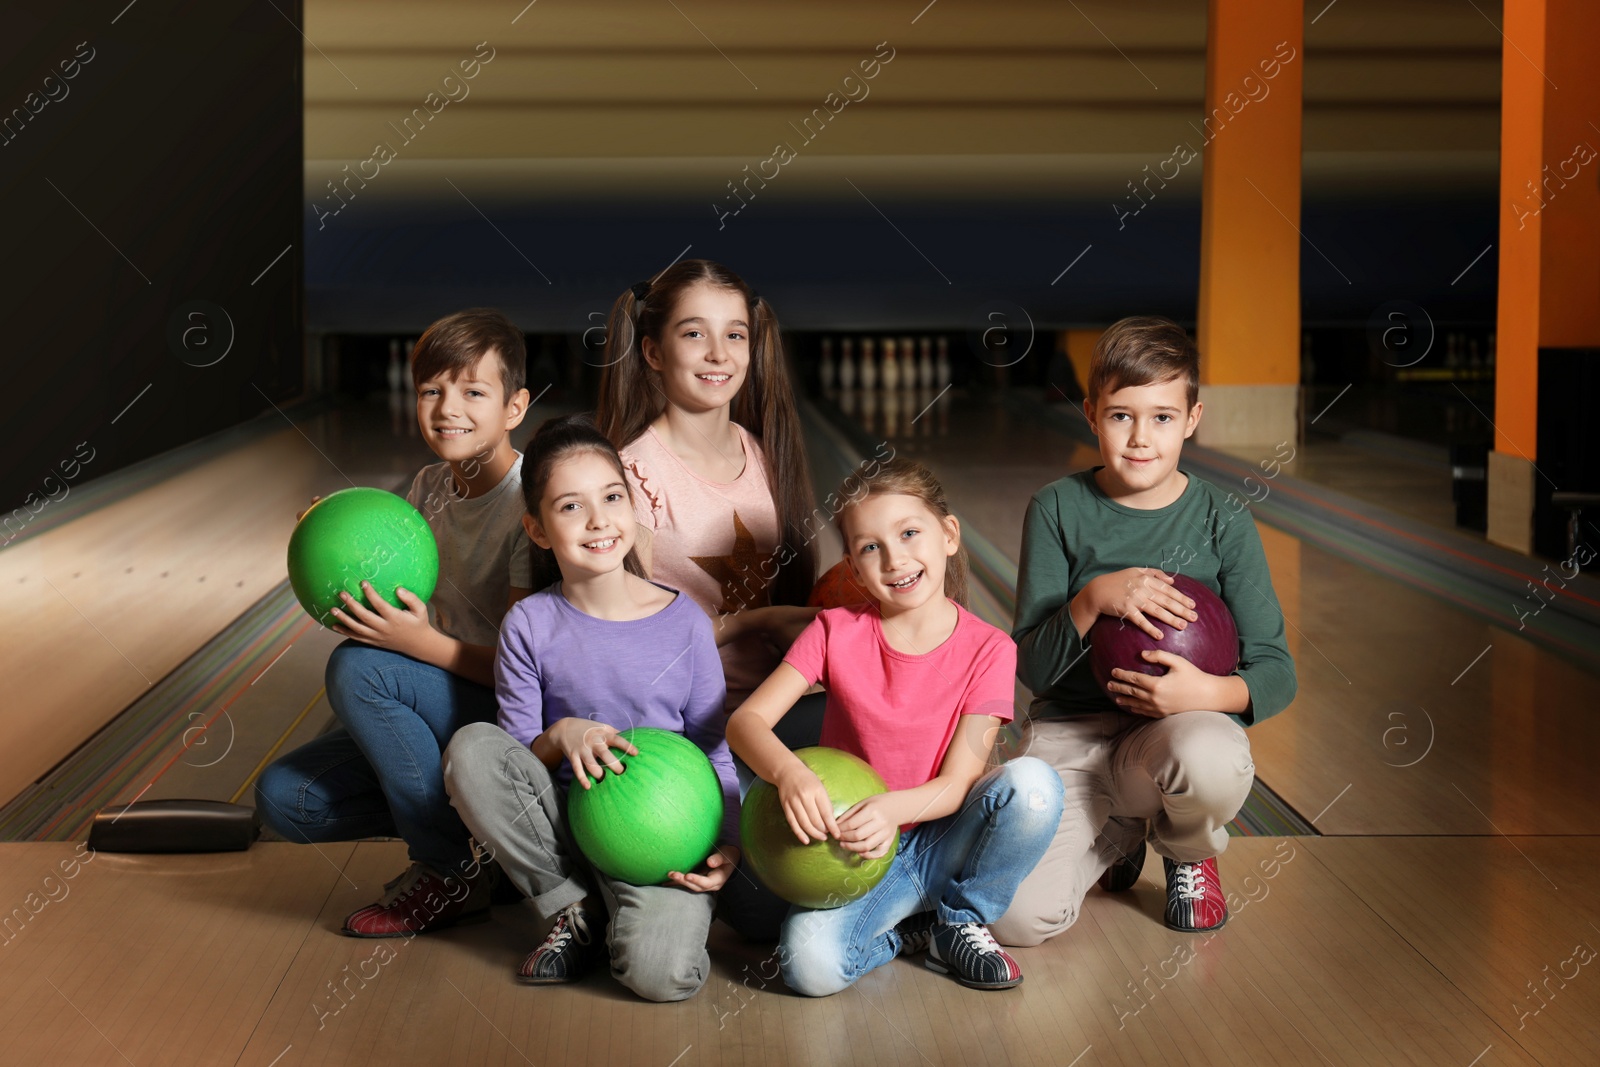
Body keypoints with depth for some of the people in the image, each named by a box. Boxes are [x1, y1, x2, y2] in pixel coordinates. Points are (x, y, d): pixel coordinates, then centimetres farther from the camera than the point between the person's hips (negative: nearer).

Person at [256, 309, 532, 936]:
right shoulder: (427, 490, 6)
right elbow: (396, 613, 8)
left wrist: (420, 641, -32)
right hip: (443, 710, 8)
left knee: (358, 668, -28)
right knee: (281, 798, -4)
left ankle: (455, 873, -14)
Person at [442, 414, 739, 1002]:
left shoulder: (684, 622, -4)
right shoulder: (531, 625, -2)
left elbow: (712, 751, 2)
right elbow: (518, 751, 1)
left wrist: (727, 841, -14)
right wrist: (560, 736, -21)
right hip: (562, 825, 2)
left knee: (660, 973, -31)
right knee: (470, 748, -25)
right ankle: (574, 910, -8)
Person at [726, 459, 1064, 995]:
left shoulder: (988, 649, -6)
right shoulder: (837, 631, -3)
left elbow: (958, 783, -11)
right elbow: (746, 720, -11)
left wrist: (893, 808, -34)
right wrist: (789, 772, -34)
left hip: (941, 842, 1)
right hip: (854, 850, -1)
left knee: (1032, 783, -30)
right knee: (809, 964, -32)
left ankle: (959, 922, -5)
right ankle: (906, 930, 2)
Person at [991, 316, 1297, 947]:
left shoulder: (1223, 521, -1)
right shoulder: (1058, 509, -1)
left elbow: (1276, 672, -3)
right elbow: (1029, 667, -4)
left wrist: (1206, 692, -25)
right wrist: (1094, 599, -23)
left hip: (1175, 726, 0)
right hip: (1068, 732, 1)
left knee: (1214, 763, -40)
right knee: (1018, 916, -23)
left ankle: (1187, 851, 2)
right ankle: (1119, 832, 14)